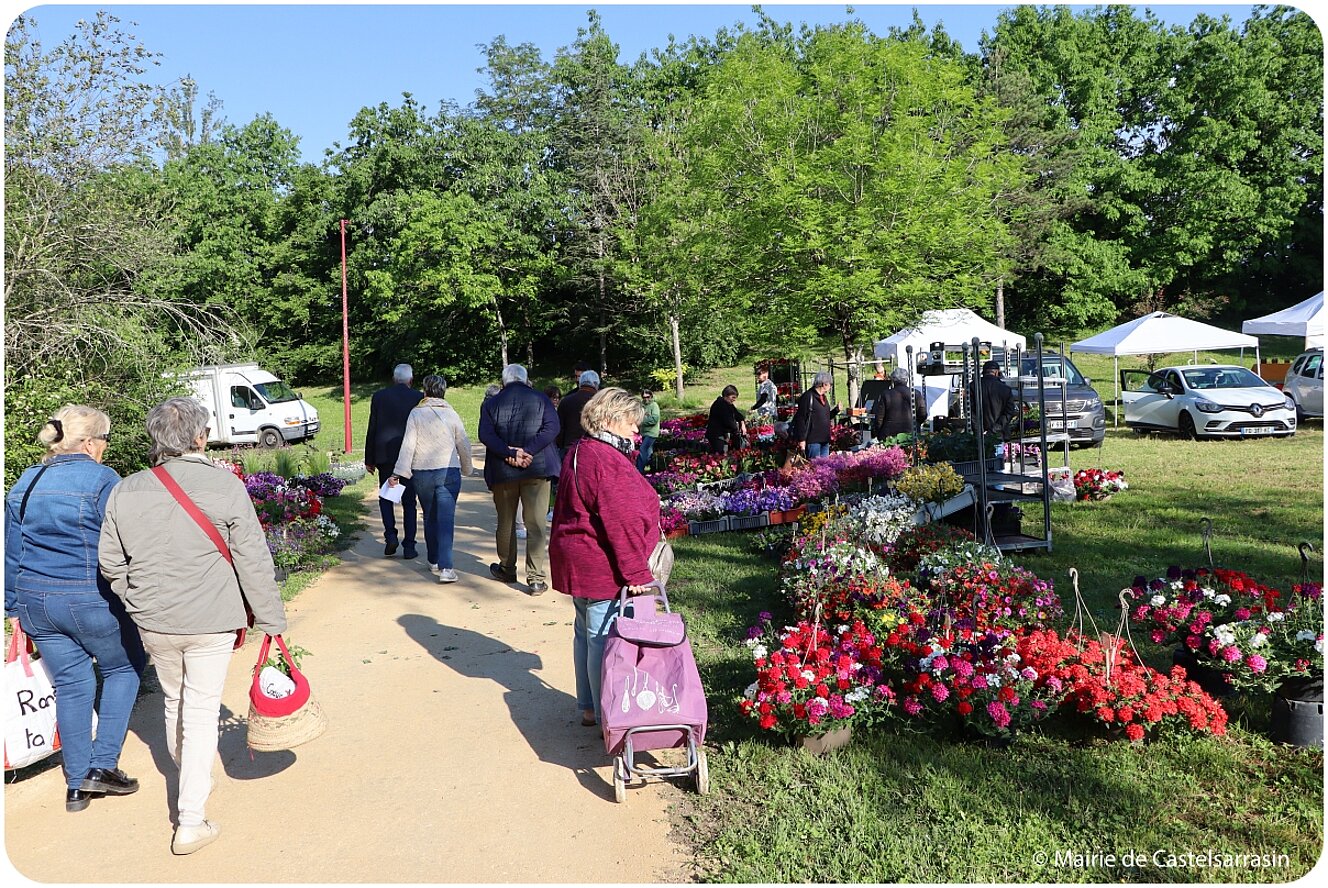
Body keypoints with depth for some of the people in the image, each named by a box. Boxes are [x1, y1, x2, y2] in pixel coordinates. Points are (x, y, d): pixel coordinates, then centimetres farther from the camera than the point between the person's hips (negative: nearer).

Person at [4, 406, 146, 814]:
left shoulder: (25, 483, 9)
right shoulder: (101, 479, -13)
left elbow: (11, 551, 14)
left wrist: (14, 605, 22)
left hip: (37, 601, 6)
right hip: (92, 599, -6)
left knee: (70, 684, 15)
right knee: (124, 667, 16)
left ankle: (76, 784, 21)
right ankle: (103, 764, 10)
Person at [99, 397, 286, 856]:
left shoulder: (125, 491, -3)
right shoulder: (225, 486, -15)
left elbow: (111, 563, 6)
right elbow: (254, 563, -12)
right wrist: (271, 619, -3)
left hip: (153, 624, 4)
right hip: (211, 623, -4)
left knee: (174, 701, 24)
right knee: (201, 713, 5)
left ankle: (190, 779, 45)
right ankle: (191, 822, 9)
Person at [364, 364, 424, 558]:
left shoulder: (379, 396, 0)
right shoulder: (419, 398, -3)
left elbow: (371, 430, 2)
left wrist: (369, 459, 8)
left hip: (385, 455, 1)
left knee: (386, 497, 17)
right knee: (409, 502, 7)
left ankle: (390, 535, -1)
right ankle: (409, 546, 7)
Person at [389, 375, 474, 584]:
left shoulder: (416, 413, 0)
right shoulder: (451, 414, 2)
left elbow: (408, 445, -5)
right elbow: (464, 445, 6)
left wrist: (399, 473, -3)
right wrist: (467, 468, 21)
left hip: (422, 473, 1)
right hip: (449, 472, -1)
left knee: (430, 518, 17)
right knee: (446, 518, -4)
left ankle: (434, 561, 28)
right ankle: (445, 567, -15)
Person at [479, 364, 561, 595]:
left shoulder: (491, 403, 6)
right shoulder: (540, 399, 4)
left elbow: (485, 434, -8)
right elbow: (551, 427, -11)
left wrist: (508, 453, -15)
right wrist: (527, 451, -16)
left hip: (502, 471, 1)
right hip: (537, 468, -1)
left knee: (506, 522, 16)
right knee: (536, 524, -1)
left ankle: (507, 569, 30)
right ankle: (536, 578, -5)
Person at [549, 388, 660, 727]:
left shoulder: (579, 452, 12)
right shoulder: (607, 461, -21)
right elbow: (622, 523, -24)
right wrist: (637, 573, -21)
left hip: (578, 561, 11)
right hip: (603, 569, -11)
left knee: (586, 634, 19)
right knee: (605, 640, -3)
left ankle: (588, 707, 33)